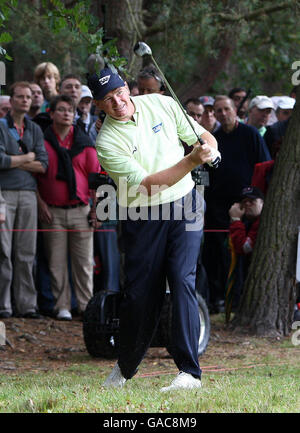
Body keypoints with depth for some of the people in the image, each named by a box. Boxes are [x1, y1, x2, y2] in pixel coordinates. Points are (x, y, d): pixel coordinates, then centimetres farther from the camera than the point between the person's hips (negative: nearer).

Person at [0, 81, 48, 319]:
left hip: (28, 193, 4)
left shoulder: (35, 130, 16)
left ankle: (26, 304, 6)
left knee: (26, 252, 3)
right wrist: (27, 158, 0)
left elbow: (43, 165, 5)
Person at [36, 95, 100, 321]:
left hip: (80, 209, 1)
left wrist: (95, 207, 3)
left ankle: (86, 306, 4)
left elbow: (95, 175, 9)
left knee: (84, 261, 0)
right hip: (52, 211, -1)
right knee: (57, 262, 0)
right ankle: (62, 306, 5)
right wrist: (40, 203, -4)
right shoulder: (43, 141, 3)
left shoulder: (84, 142, 8)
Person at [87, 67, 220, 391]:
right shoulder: (107, 142, -12)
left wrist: (211, 149, -13)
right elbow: (149, 183, -20)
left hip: (185, 206, 1)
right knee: (140, 293, -1)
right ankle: (125, 368, 23)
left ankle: (189, 371, -15)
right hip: (142, 219, -1)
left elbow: (202, 135, 11)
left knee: (182, 280, -14)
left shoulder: (161, 104, 1)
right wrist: (192, 160, -28)